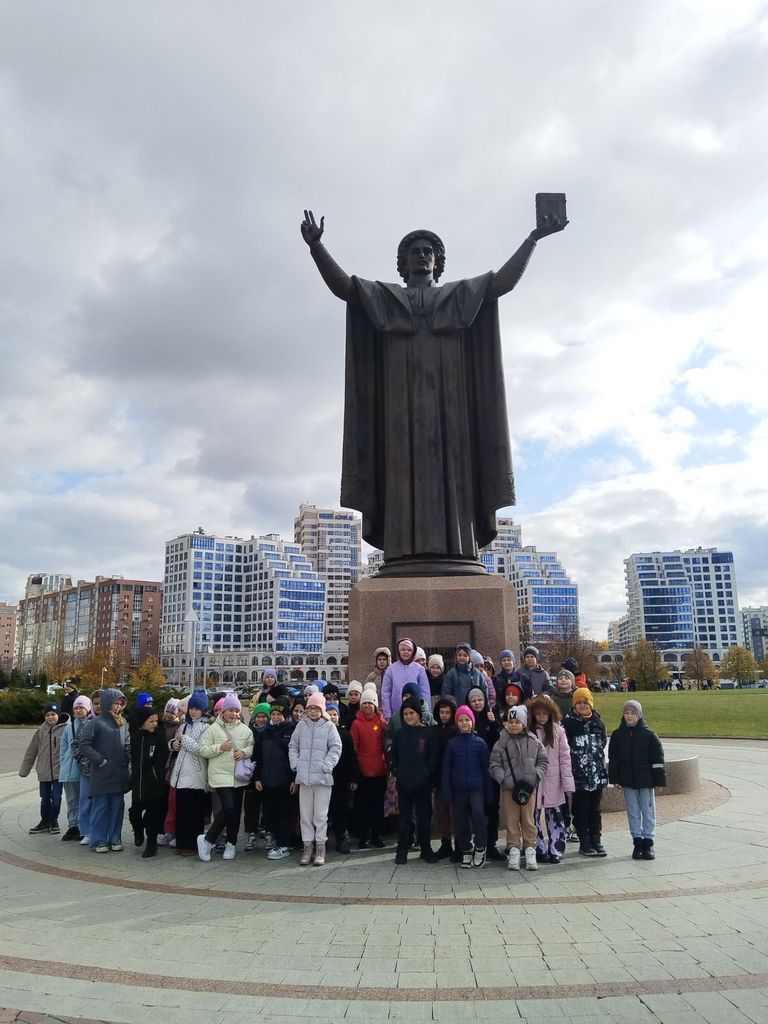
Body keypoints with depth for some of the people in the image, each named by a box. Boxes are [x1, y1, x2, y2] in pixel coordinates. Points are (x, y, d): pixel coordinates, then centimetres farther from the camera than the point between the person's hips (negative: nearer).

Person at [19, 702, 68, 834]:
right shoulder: (40, 731, 0)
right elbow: (30, 752, 6)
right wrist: (24, 770, 8)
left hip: (59, 771, -3)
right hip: (44, 772, 3)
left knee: (56, 798, 3)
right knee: (45, 798, 13)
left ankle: (54, 821, 25)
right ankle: (45, 821, 32)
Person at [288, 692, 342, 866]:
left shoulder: (329, 726, -2)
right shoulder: (301, 725, 8)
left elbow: (336, 748, -4)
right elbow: (293, 746, 14)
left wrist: (326, 766, -10)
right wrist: (295, 764, 3)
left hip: (322, 777, -3)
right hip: (304, 777, 3)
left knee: (320, 815, 0)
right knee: (305, 814, 8)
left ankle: (320, 848, 11)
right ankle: (308, 847, 18)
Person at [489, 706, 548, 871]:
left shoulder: (534, 742, 3)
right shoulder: (501, 743, 0)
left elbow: (543, 762, 8)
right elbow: (494, 765, -1)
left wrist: (535, 776, -7)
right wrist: (505, 779, -14)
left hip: (529, 787, 1)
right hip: (509, 788, 0)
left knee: (528, 820, 5)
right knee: (511, 821, 3)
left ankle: (530, 851, 14)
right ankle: (514, 851, 12)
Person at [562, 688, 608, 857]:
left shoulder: (597, 721, 6)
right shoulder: (568, 722, -7)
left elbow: (603, 743, 15)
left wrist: (602, 769, 13)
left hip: (597, 773, 4)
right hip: (578, 773, -4)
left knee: (595, 808, 12)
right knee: (581, 809, 5)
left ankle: (596, 840, 21)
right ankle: (584, 842, 14)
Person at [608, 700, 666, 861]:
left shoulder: (649, 734, -6)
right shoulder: (617, 735, 2)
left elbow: (658, 758, -4)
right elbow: (613, 759, 5)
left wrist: (659, 779, -6)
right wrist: (615, 779, 1)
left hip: (646, 781, -2)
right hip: (628, 781, 2)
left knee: (648, 812, 6)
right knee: (633, 813, 8)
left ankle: (648, 842, 16)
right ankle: (637, 842, 17)